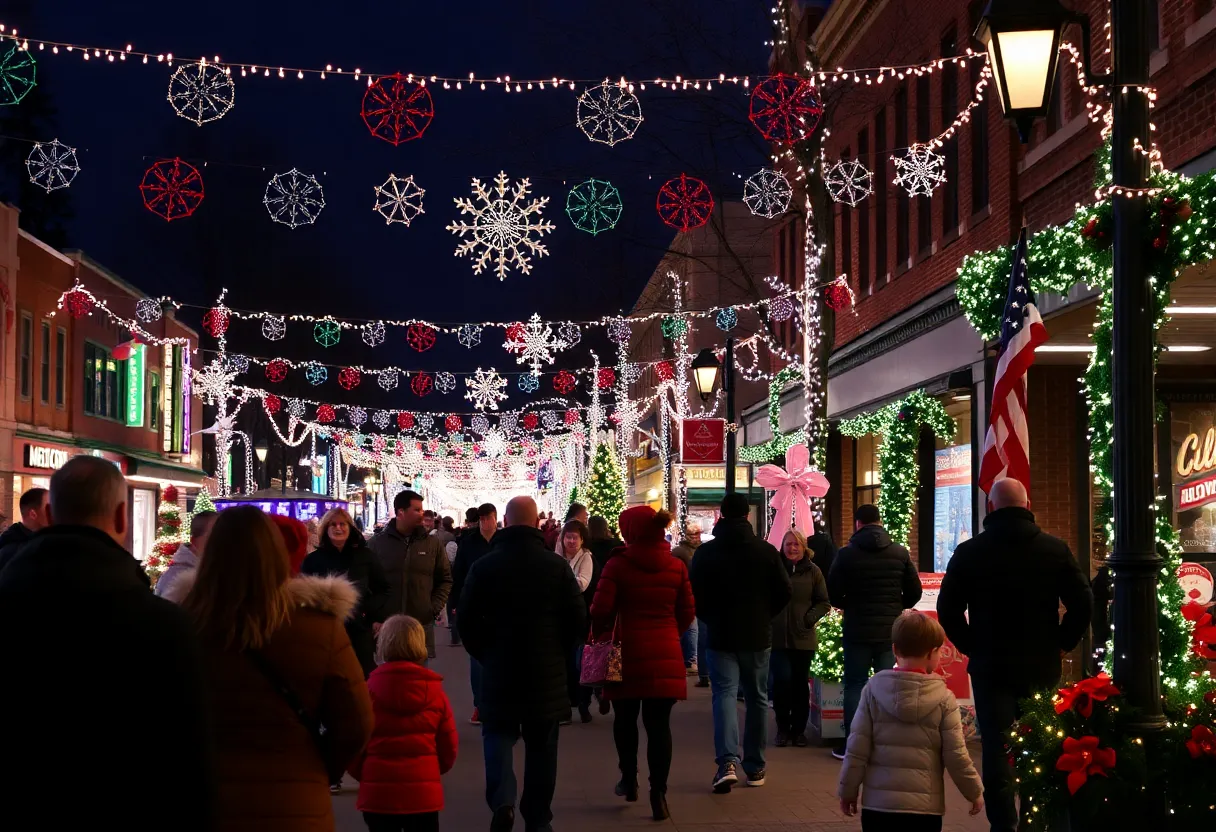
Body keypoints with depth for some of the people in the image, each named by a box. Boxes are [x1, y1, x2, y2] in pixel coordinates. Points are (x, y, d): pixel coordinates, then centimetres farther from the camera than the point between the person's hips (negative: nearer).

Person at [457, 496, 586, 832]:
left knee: (497, 733, 10)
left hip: (498, 666, 0)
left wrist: (484, 653, 11)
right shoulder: (556, 565, -5)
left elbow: (466, 617, -4)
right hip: (547, 670, 0)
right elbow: (577, 617, -4)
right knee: (541, 746, 11)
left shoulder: (485, 565, -5)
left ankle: (502, 800, -14)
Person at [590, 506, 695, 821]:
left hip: (628, 651, -2)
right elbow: (687, 612, 6)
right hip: (666, 654, 2)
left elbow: (601, 609, -11)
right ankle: (658, 793, -2)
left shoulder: (618, 564, -7)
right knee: (659, 724, 2)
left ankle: (629, 779, 26)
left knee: (626, 718, 18)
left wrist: (603, 633, 9)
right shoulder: (677, 567, 2)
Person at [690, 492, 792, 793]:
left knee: (725, 695, -2)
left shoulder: (705, 552, -6)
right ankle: (755, 767, 17)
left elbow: (695, 595, -5)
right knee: (757, 698, 12)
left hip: (721, 636, -1)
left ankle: (728, 761, -21)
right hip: (757, 635, 1)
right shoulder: (766, 551, -4)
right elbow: (784, 592, -3)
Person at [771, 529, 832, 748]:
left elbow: (824, 603, 5)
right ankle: (783, 728, 7)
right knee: (782, 680, -8)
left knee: (800, 683, 7)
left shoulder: (812, 571, 2)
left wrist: (811, 617, -9)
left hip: (803, 638, 1)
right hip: (777, 637, -1)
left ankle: (798, 729, 19)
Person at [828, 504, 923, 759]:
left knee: (855, 685, 6)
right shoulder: (900, 553, 0)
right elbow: (914, 592, 2)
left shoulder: (847, 553, -7)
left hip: (857, 630, -2)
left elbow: (833, 593, -6)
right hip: (890, 630, 2)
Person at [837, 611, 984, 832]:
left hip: (877, 803, 1)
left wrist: (848, 790, 8)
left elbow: (857, 748, -2)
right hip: (924, 805, -1)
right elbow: (955, 755, -3)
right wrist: (975, 792, 12)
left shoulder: (874, 689, -2)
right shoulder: (943, 698, -5)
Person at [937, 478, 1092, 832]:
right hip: (1042, 667, 1)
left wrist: (971, 646, 7)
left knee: (997, 749, 2)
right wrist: (1060, 643, 6)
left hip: (990, 666, -1)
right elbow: (1083, 603, -3)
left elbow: (948, 608, -4)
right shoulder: (1056, 549, -1)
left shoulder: (970, 552, -4)